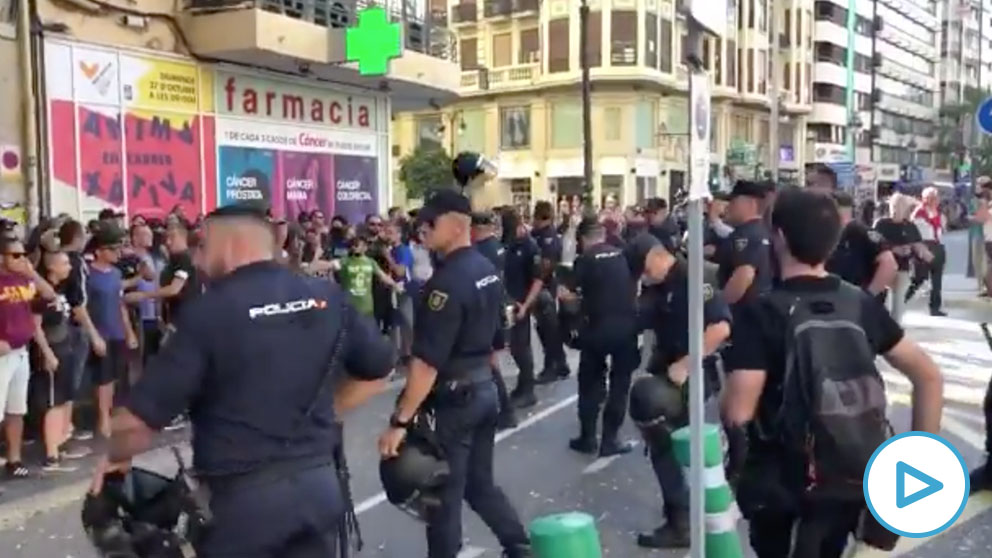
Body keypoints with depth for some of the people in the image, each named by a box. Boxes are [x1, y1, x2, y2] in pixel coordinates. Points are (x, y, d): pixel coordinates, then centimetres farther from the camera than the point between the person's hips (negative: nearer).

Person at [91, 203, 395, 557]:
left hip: (243, 495, -4)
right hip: (319, 482, 4)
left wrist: (115, 456, 6)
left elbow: (137, 420, -14)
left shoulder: (207, 313, -13)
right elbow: (376, 372, 12)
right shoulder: (328, 297, 1)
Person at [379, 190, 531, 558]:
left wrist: (400, 420, -24)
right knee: (480, 483, 20)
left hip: (454, 398, -9)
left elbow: (427, 360, -25)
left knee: (444, 493, 5)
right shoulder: (487, 271, 7)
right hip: (485, 390, 9)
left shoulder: (447, 281, -21)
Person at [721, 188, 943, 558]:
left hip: (782, 484, -4)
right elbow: (929, 377, 3)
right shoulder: (861, 304, -1)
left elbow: (737, 412, -22)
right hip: (854, 480, 4)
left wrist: (727, 393, 0)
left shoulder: (761, 313, -16)